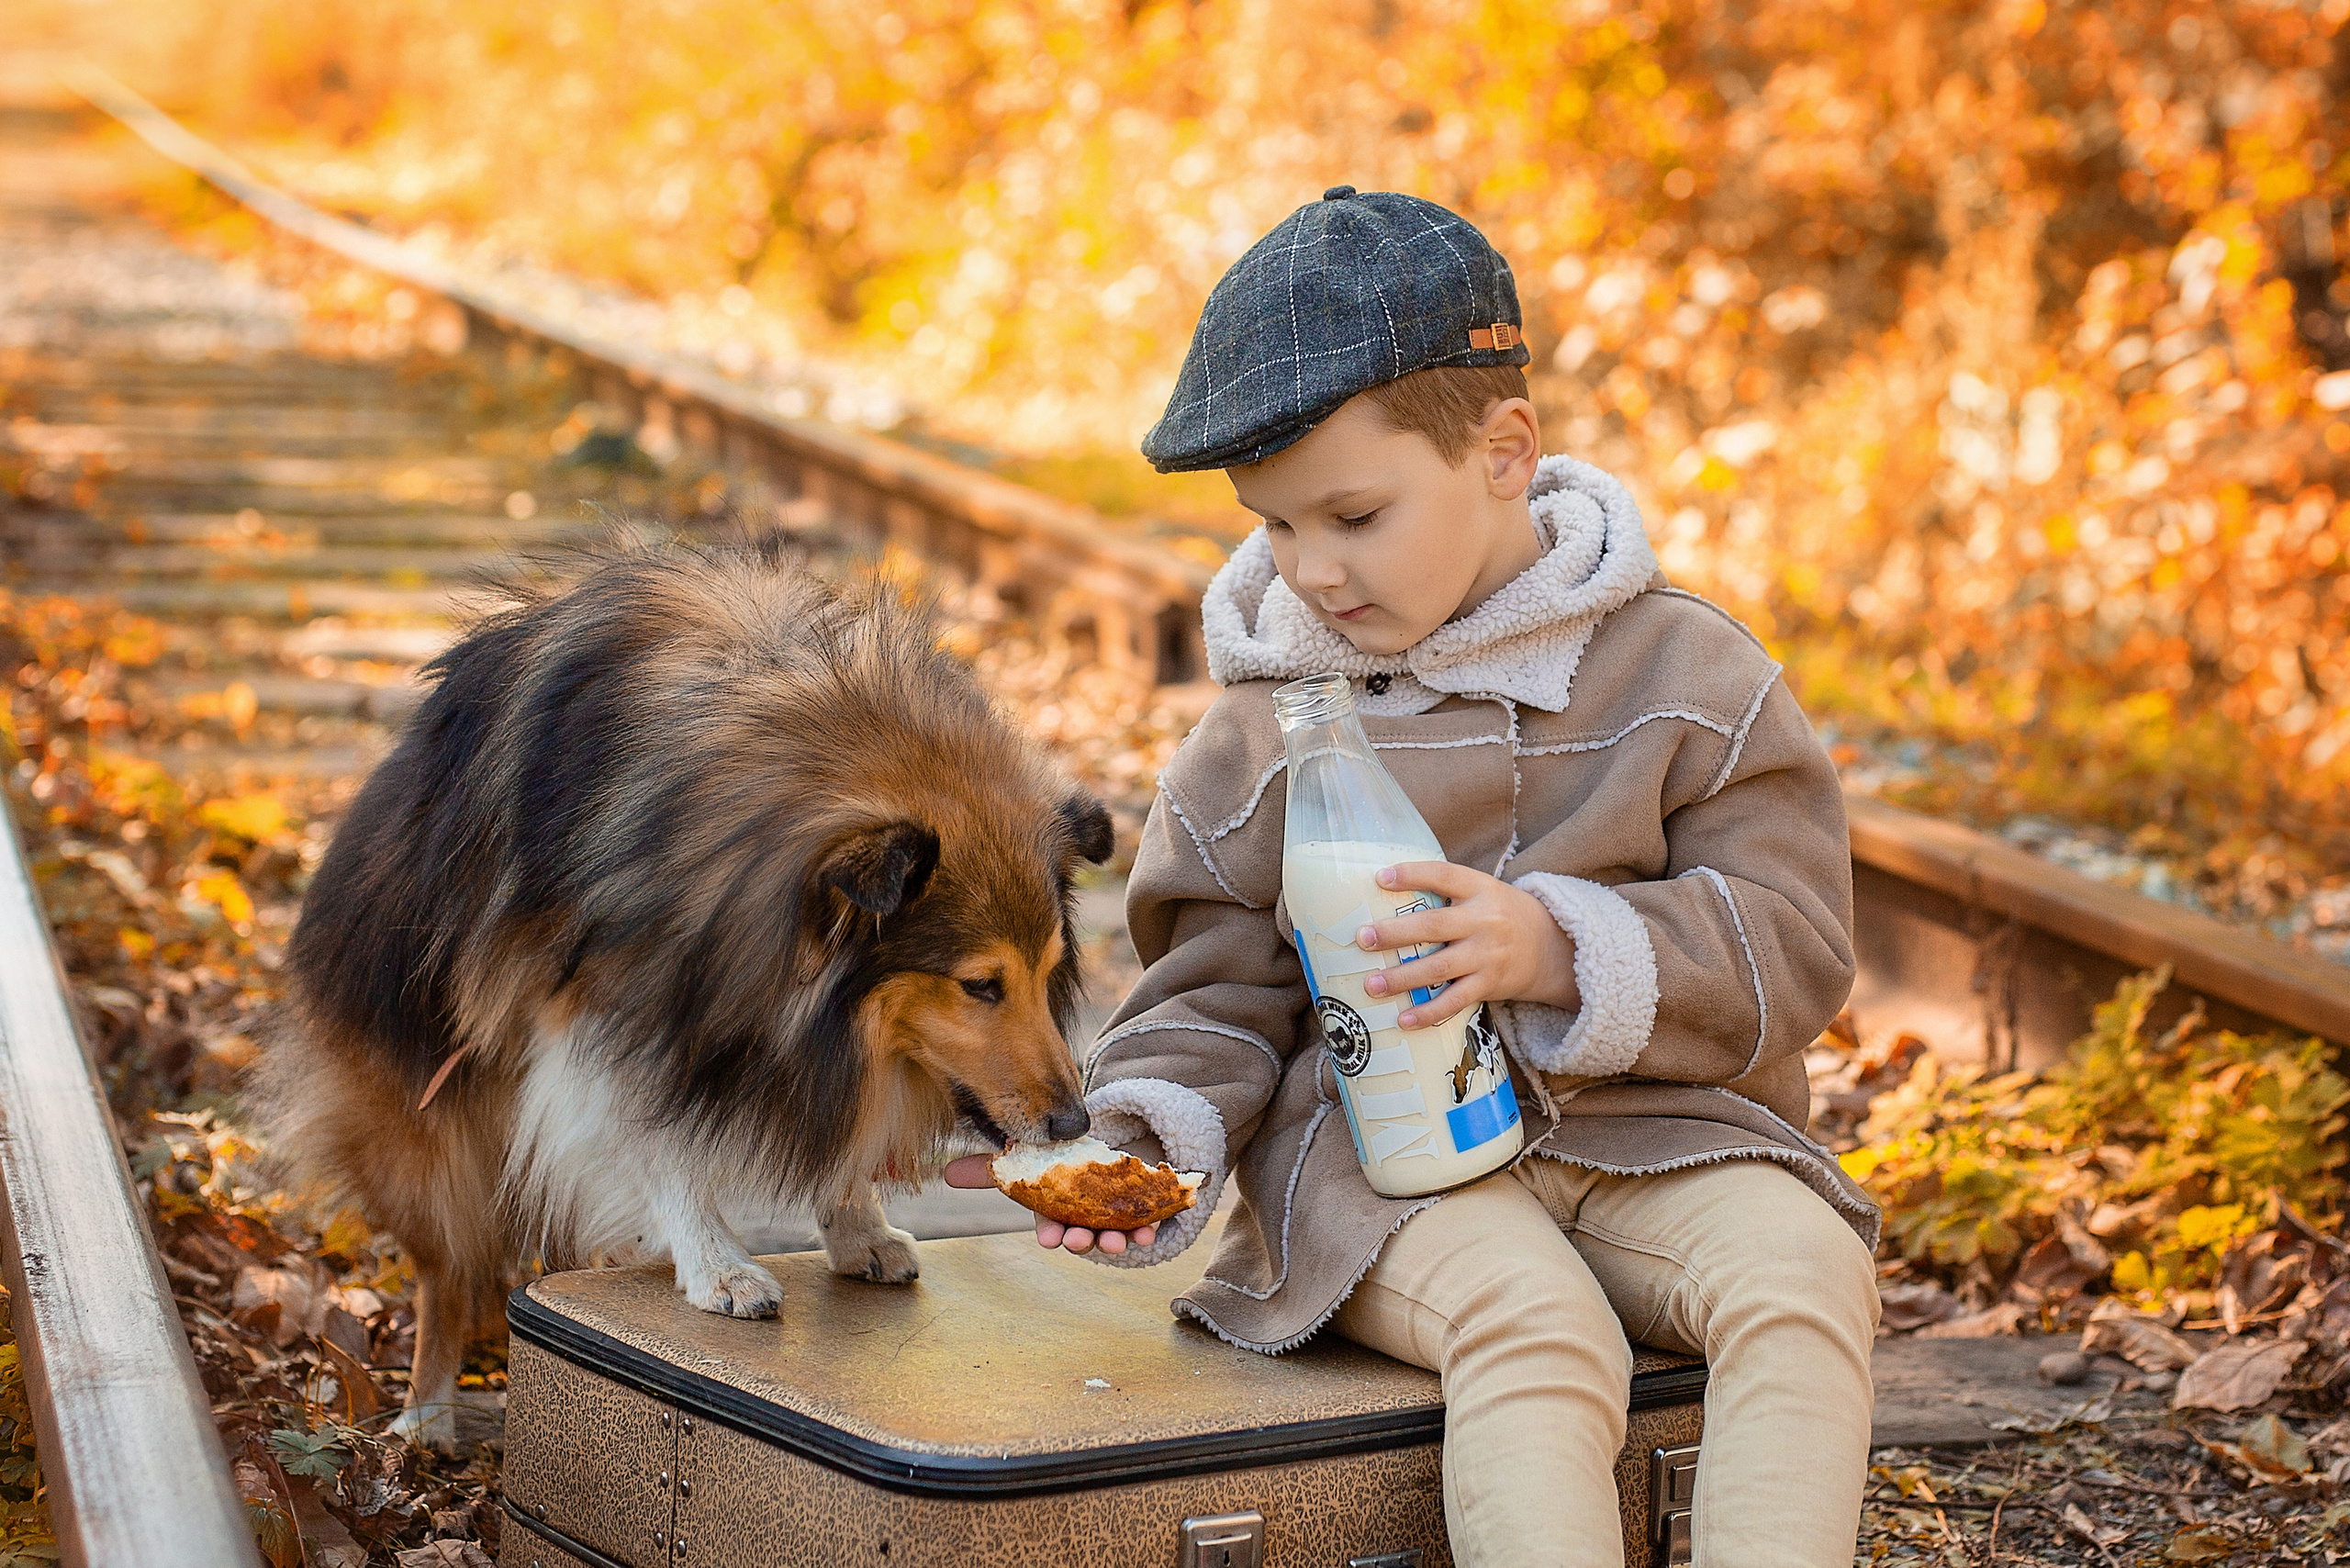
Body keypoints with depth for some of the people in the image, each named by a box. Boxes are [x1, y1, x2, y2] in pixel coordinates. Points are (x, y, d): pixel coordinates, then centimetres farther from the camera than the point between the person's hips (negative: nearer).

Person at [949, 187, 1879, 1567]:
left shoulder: (1685, 675, 1)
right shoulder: (1265, 730, 5)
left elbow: (1793, 946, -3)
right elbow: (1221, 993, 11)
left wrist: (1561, 951, -19)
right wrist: (1137, 1142, -11)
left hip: (1648, 1133, 1)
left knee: (1806, 1275, -30)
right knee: (1535, 1331, -33)